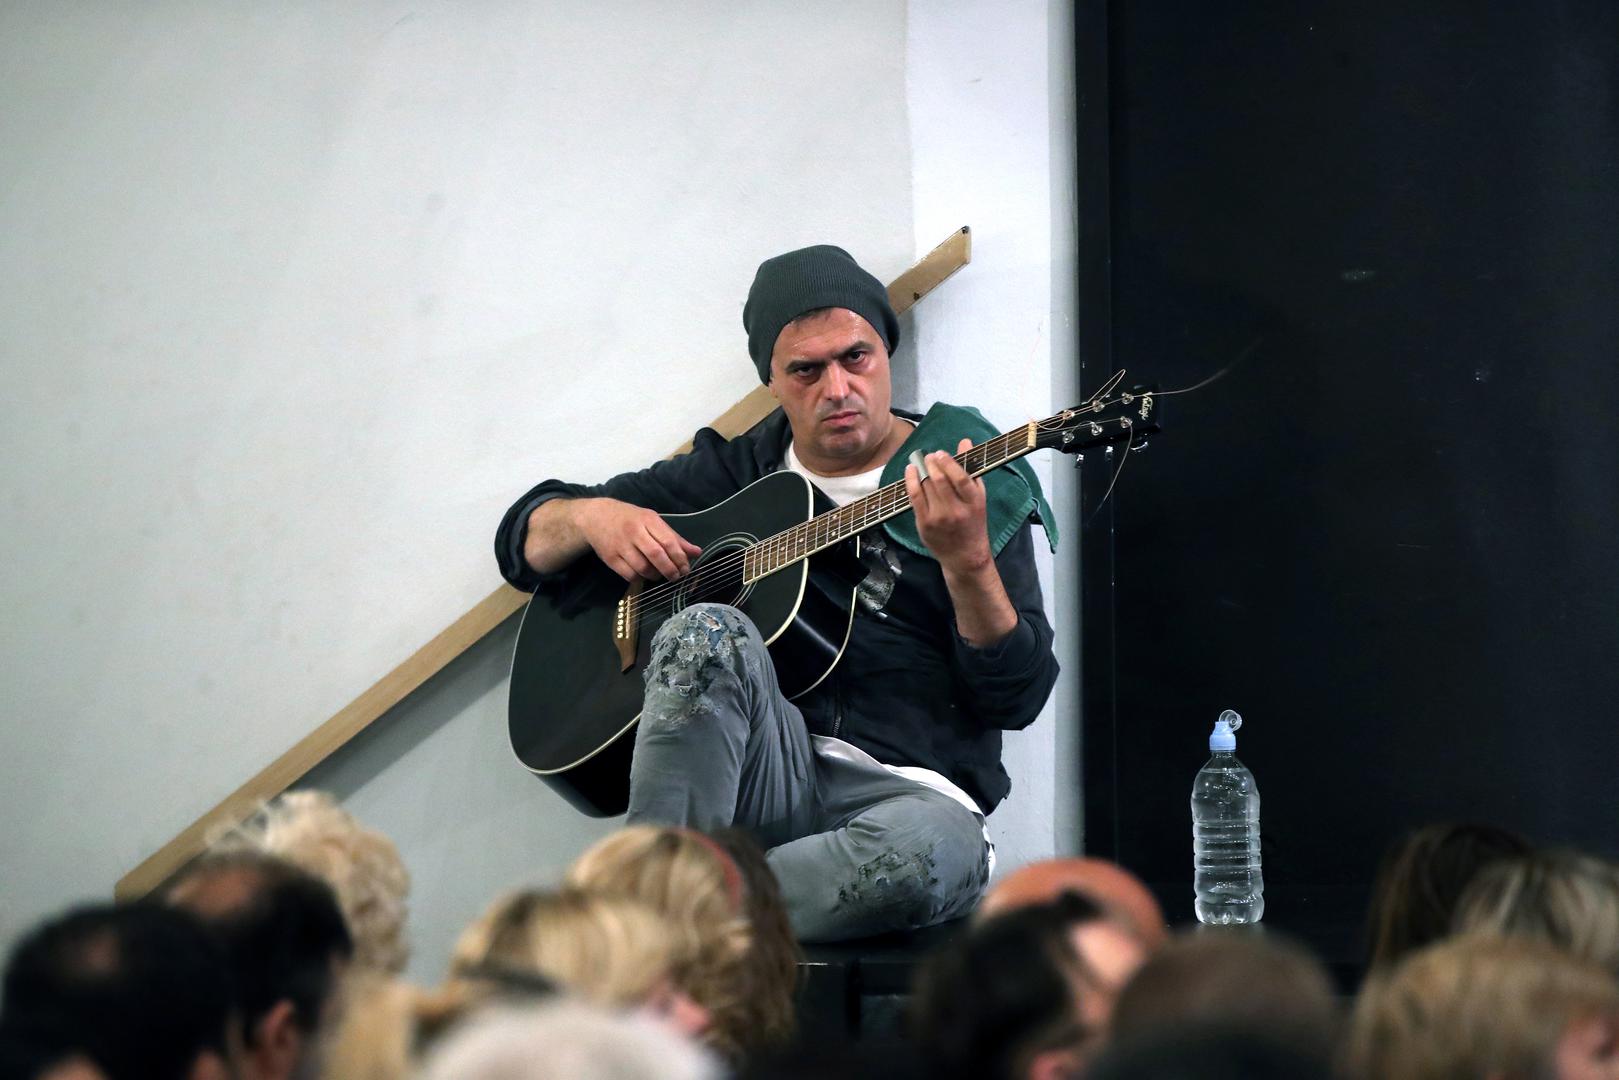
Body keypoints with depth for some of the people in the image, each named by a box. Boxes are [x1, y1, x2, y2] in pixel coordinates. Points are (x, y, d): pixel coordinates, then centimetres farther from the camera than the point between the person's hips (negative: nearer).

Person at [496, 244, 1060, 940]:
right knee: (708, 632, -31)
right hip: (761, 775, 1)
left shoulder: (982, 490, 10)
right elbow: (525, 539, 23)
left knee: (936, 851, -40)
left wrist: (967, 561, -18)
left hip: (902, 790, -1)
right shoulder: (731, 472, 18)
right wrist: (592, 516, 0)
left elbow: (1018, 697, -1)